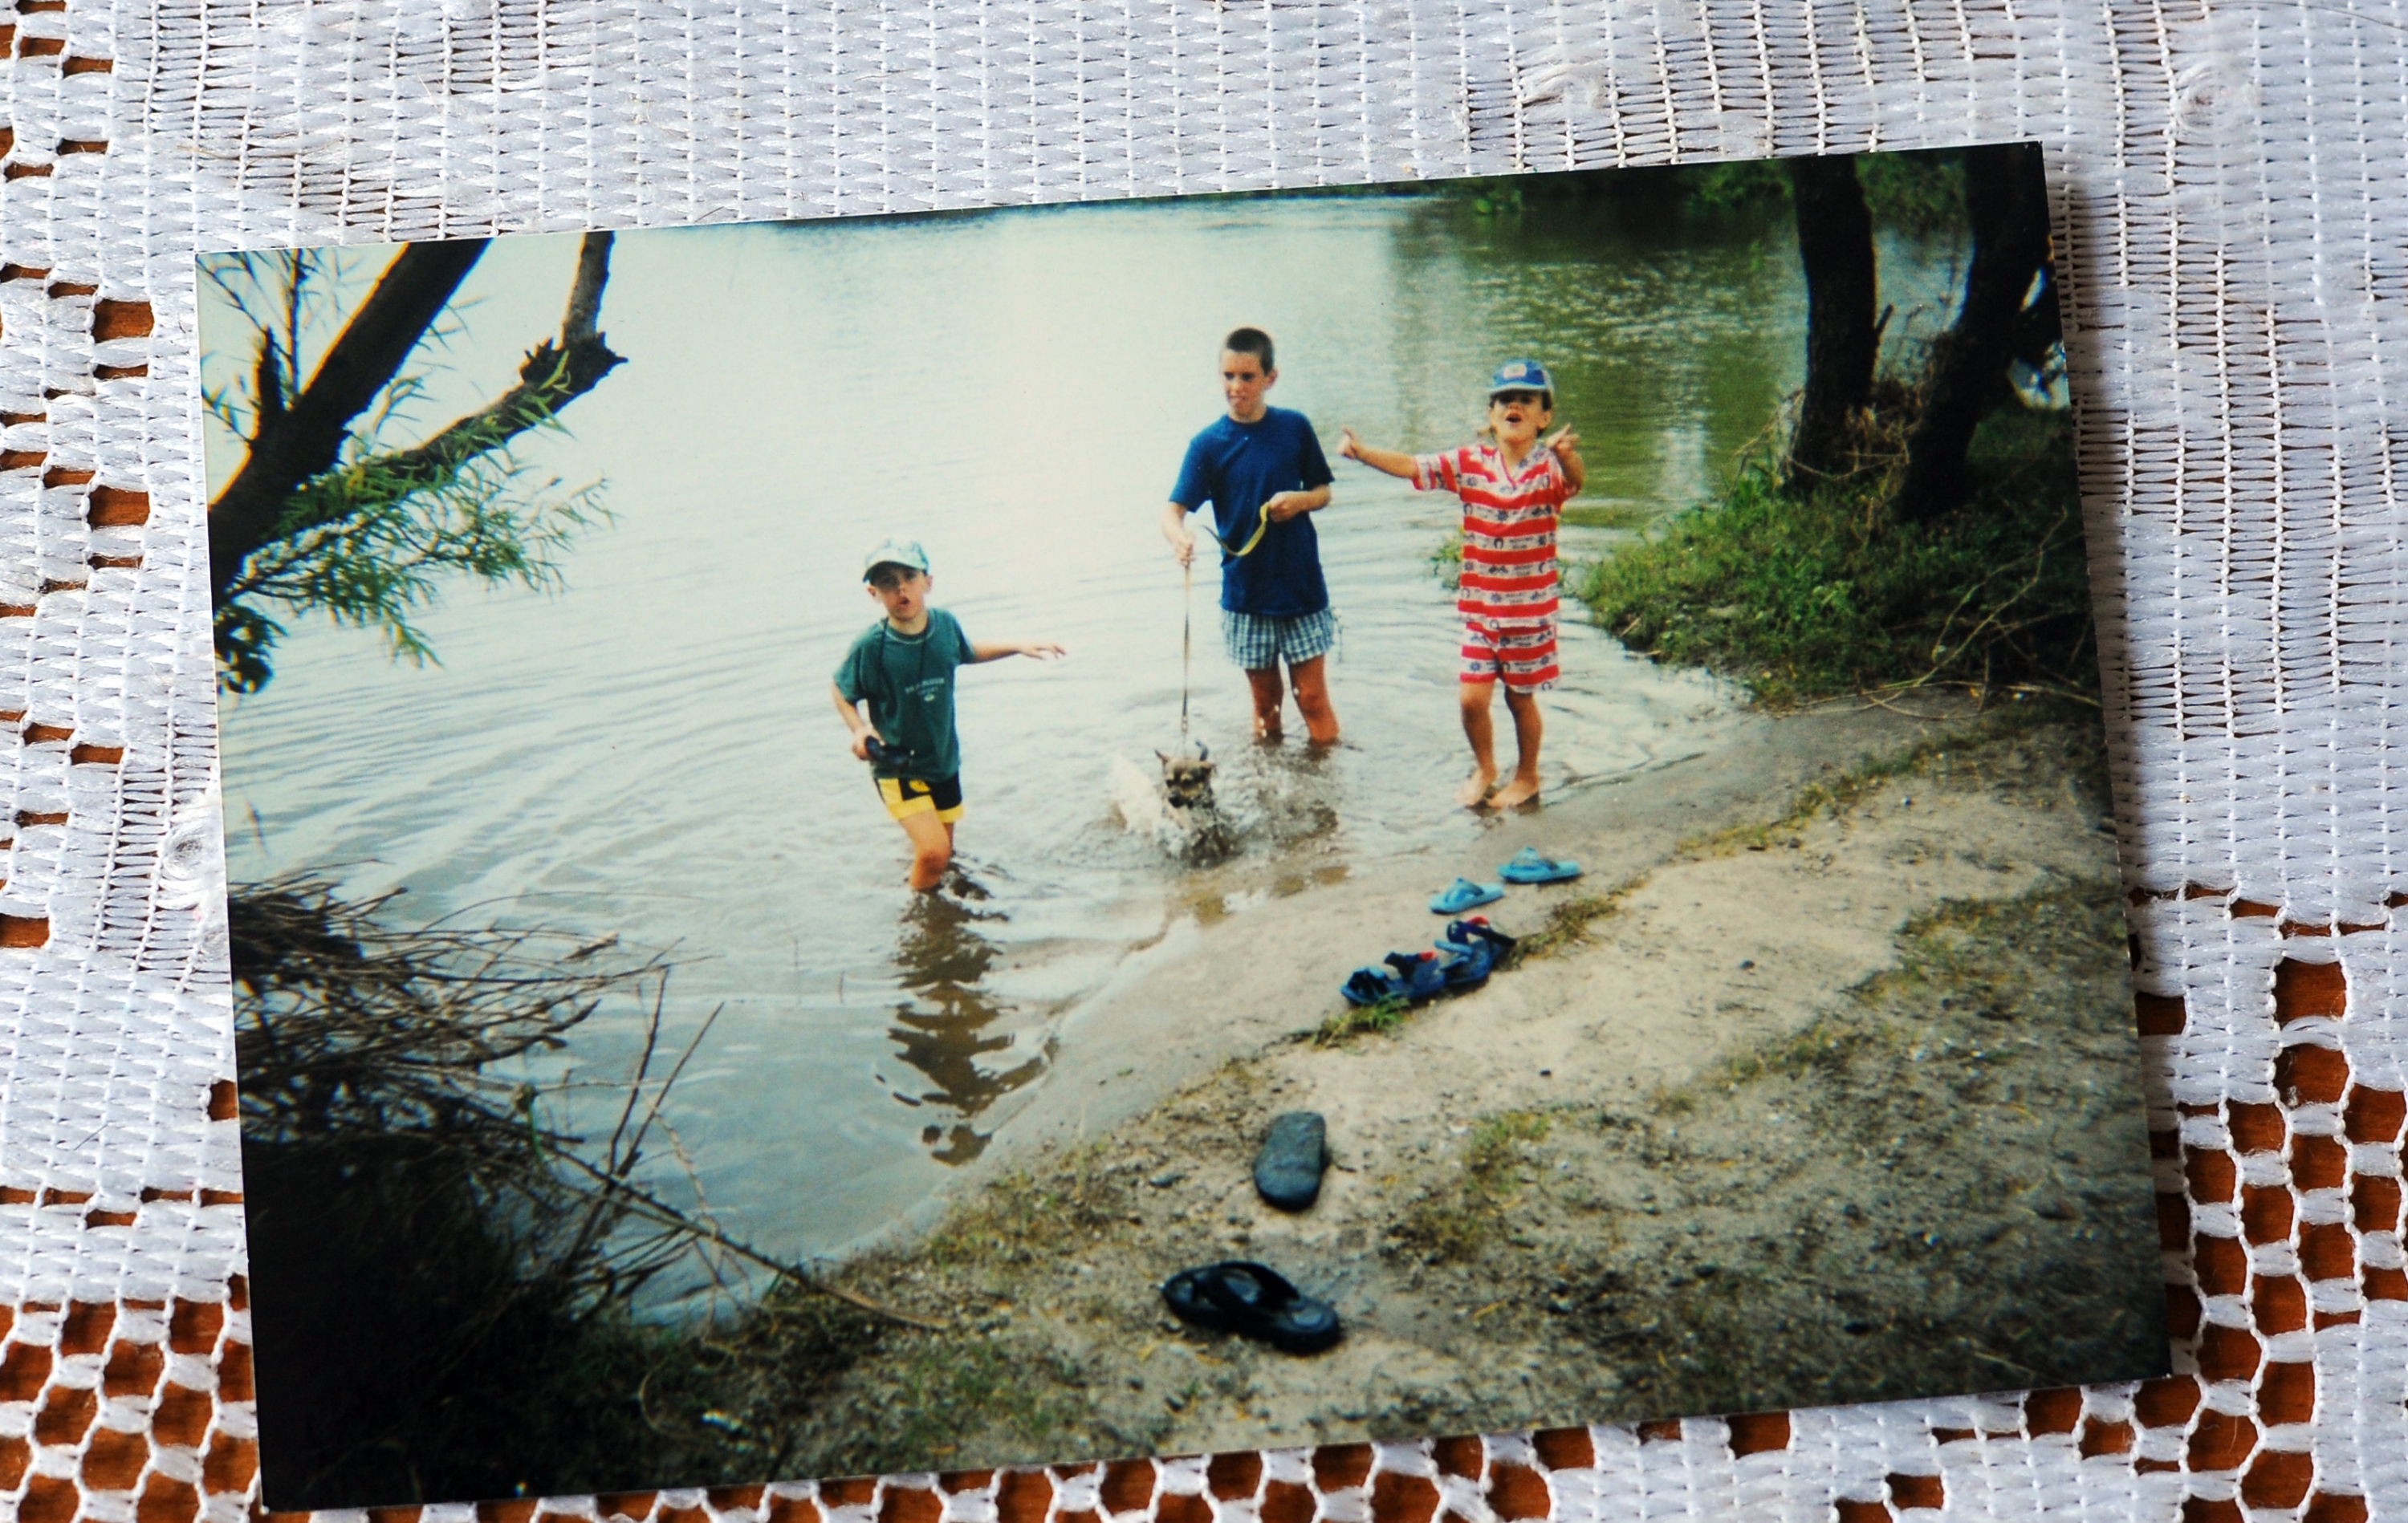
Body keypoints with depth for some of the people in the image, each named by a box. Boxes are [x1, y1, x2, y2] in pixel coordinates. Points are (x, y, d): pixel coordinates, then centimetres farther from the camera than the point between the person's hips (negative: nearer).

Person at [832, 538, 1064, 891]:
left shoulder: (946, 625, -9)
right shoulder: (870, 647, -22)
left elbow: (967, 653, 15)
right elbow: (842, 693, -7)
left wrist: (1019, 647, 11)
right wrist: (860, 730, -24)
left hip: (944, 760, 5)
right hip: (898, 767, -5)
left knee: (943, 855, 19)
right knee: (933, 851, -21)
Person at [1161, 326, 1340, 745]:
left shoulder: (1295, 428, -1)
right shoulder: (1208, 444, -5)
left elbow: (1323, 492, 10)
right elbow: (1174, 509, -14)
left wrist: (1301, 500, -14)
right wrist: (1178, 536, -38)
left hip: (1303, 586, 0)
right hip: (1245, 593, 0)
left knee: (1313, 698, 2)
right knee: (1265, 701, 10)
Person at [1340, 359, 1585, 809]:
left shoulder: (1549, 466, -12)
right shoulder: (1470, 463, -3)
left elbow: (1575, 480, -34)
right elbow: (1411, 467, -9)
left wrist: (1567, 455, -58)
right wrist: (1362, 451, -25)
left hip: (1531, 609, -2)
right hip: (1479, 607, 2)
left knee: (1520, 698, 11)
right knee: (1473, 699, 1)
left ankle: (1527, 776, 35)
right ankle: (1484, 769, 29)